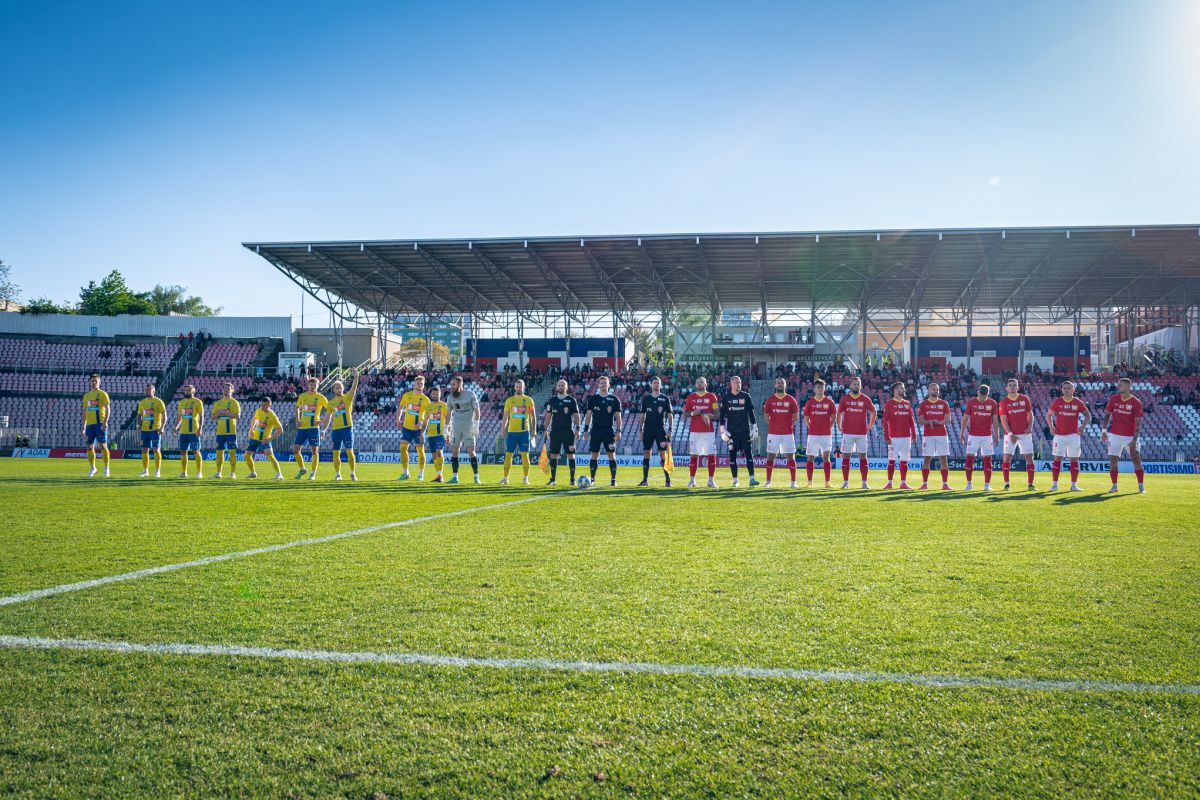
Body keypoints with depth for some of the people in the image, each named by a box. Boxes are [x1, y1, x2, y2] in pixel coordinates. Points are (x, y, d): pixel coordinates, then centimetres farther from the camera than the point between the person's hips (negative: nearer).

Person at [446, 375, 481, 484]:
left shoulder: (470, 394, -4)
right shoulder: (451, 397, 6)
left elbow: (476, 410, -4)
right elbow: (449, 413, 14)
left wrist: (476, 425, -11)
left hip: (468, 427, -4)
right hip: (456, 427, 4)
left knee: (471, 451, -4)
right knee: (454, 451, 0)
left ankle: (476, 476, 2)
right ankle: (455, 476, 6)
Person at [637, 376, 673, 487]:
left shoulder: (665, 399, 3)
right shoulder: (646, 398, 9)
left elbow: (670, 415, 3)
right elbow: (643, 415, 11)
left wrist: (670, 430, -5)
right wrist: (641, 430, 6)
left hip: (660, 429, -2)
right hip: (648, 429, 2)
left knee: (663, 455, -6)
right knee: (646, 454, 2)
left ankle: (668, 479, -1)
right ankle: (645, 480, 7)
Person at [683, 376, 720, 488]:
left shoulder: (712, 397, 6)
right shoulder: (691, 397, 10)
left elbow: (716, 414, 2)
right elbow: (685, 413, 9)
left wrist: (708, 415, -17)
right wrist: (693, 413, -11)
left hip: (708, 431, -1)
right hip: (694, 431, 1)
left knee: (711, 455, -4)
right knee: (693, 455, 1)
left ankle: (711, 480, 3)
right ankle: (692, 480, 9)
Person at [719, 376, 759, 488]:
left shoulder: (746, 396, 6)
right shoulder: (726, 398, 4)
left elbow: (751, 413, 8)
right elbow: (722, 414, 6)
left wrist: (754, 427, 2)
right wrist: (723, 429, -1)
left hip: (745, 430, 0)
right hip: (732, 431, 0)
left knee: (749, 454, -7)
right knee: (732, 455, 1)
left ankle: (752, 478, -9)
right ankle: (735, 480, 8)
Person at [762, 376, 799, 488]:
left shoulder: (791, 400, 4)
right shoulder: (770, 400, 4)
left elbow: (795, 416, 8)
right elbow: (766, 414, 10)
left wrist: (790, 426, 3)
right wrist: (772, 426, 4)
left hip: (788, 433, 0)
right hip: (773, 433, 0)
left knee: (791, 457, 0)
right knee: (770, 456, 2)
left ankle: (793, 482, 4)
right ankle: (768, 481, 8)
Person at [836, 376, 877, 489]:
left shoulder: (865, 399, 3)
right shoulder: (844, 399, 3)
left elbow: (873, 412, 15)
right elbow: (839, 413, 13)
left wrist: (869, 427, 10)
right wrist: (839, 427, 7)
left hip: (862, 433, 0)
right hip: (848, 433, 0)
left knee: (863, 457, 1)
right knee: (846, 456, 0)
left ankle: (864, 483, 5)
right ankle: (845, 482, 5)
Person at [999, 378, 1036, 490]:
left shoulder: (1025, 399, 6)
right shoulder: (1004, 402, 0)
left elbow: (1030, 414, 9)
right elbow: (1003, 420, -4)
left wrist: (1030, 427, -8)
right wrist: (1010, 434, -13)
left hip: (1025, 433, 1)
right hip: (1011, 434, -1)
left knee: (1029, 457, -2)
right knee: (1007, 457, -6)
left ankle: (1031, 484, 4)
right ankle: (1006, 483, 4)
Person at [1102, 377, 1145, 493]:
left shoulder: (1136, 403, -9)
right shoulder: (1113, 399, 1)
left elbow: (1138, 423, -10)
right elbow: (1107, 414, 10)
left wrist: (1135, 440, -17)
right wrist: (1104, 430, 2)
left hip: (1130, 436, -3)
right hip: (1114, 435, 3)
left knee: (1136, 459, -6)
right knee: (1113, 460, 0)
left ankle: (1141, 486, 3)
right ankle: (1114, 486, 9)